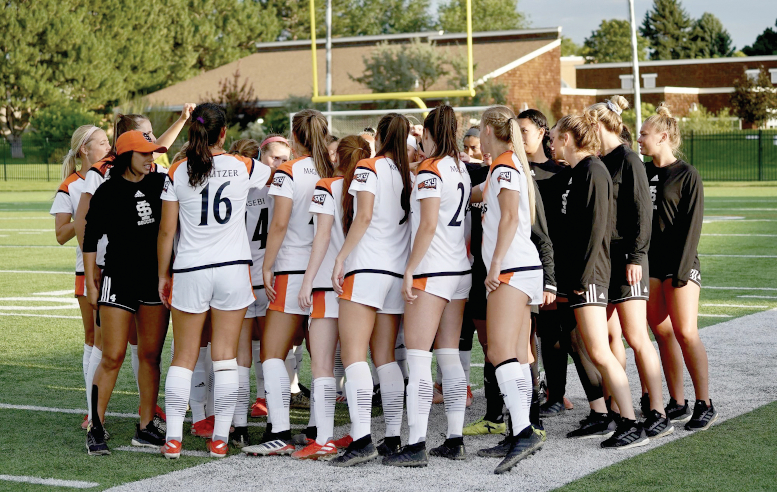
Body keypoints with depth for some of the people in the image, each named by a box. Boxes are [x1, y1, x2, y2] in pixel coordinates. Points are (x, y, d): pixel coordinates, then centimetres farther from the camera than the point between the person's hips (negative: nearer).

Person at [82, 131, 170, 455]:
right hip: (119, 280, -4)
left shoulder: (159, 183, 5)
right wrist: (91, 284, -3)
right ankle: (96, 429, 2)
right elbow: (90, 240, 0)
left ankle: (146, 428, 14)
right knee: (112, 357, -7)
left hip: (156, 280, 4)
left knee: (151, 355, 6)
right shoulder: (107, 192, -4)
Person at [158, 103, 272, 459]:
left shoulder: (177, 172, -2)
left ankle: (173, 438, 3)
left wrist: (163, 274, 11)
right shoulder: (243, 168, -1)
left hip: (189, 270, 0)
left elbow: (166, 231, 1)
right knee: (225, 358, 5)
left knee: (183, 358, 8)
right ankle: (220, 438, 5)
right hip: (233, 268, 0)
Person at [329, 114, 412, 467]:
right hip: (398, 272, 6)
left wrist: (340, 258, -12)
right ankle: (393, 438, 9)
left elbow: (364, 216, -13)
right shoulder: (410, 174, 13)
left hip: (367, 268, -6)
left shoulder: (369, 168, -3)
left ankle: (362, 440, -22)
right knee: (385, 358, 12)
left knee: (353, 355, -10)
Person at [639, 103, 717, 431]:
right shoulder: (642, 173, 12)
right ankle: (677, 404, 11)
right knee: (662, 334, 5)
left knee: (685, 333, -10)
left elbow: (692, 225, -9)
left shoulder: (687, 175, -4)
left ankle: (705, 405, -5)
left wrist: (682, 270, -14)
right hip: (649, 265, 6)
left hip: (679, 264, -6)